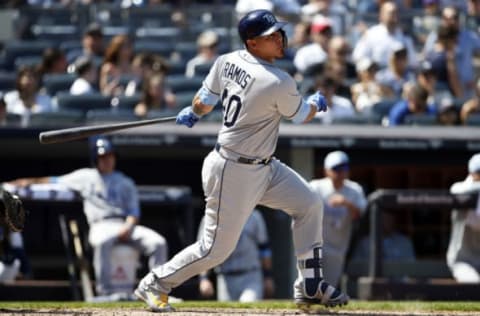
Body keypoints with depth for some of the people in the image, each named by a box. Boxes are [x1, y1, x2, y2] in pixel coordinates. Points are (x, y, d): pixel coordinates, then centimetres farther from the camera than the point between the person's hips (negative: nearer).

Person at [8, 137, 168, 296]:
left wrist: (128, 226, -8)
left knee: (158, 242, -24)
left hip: (126, 225, 3)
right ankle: (105, 292, -43)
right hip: (101, 226, -3)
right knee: (102, 241, -41)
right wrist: (31, 181, 9)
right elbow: (56, 181, 21)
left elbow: (134, 211, 13)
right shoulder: (86, 177, 19)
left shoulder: (126, 182, 20)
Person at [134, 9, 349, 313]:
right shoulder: (280, 83, -24)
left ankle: (310, 286, 17)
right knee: (216, 248, 0)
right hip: (234, 173, -9)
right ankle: (154, 284, 16)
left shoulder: (227, 61, -4)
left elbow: (202, 104, 5)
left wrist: (192, 113, 28)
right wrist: (317, 102, 18)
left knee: (309, 204, 11)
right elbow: (302, 115, -5)